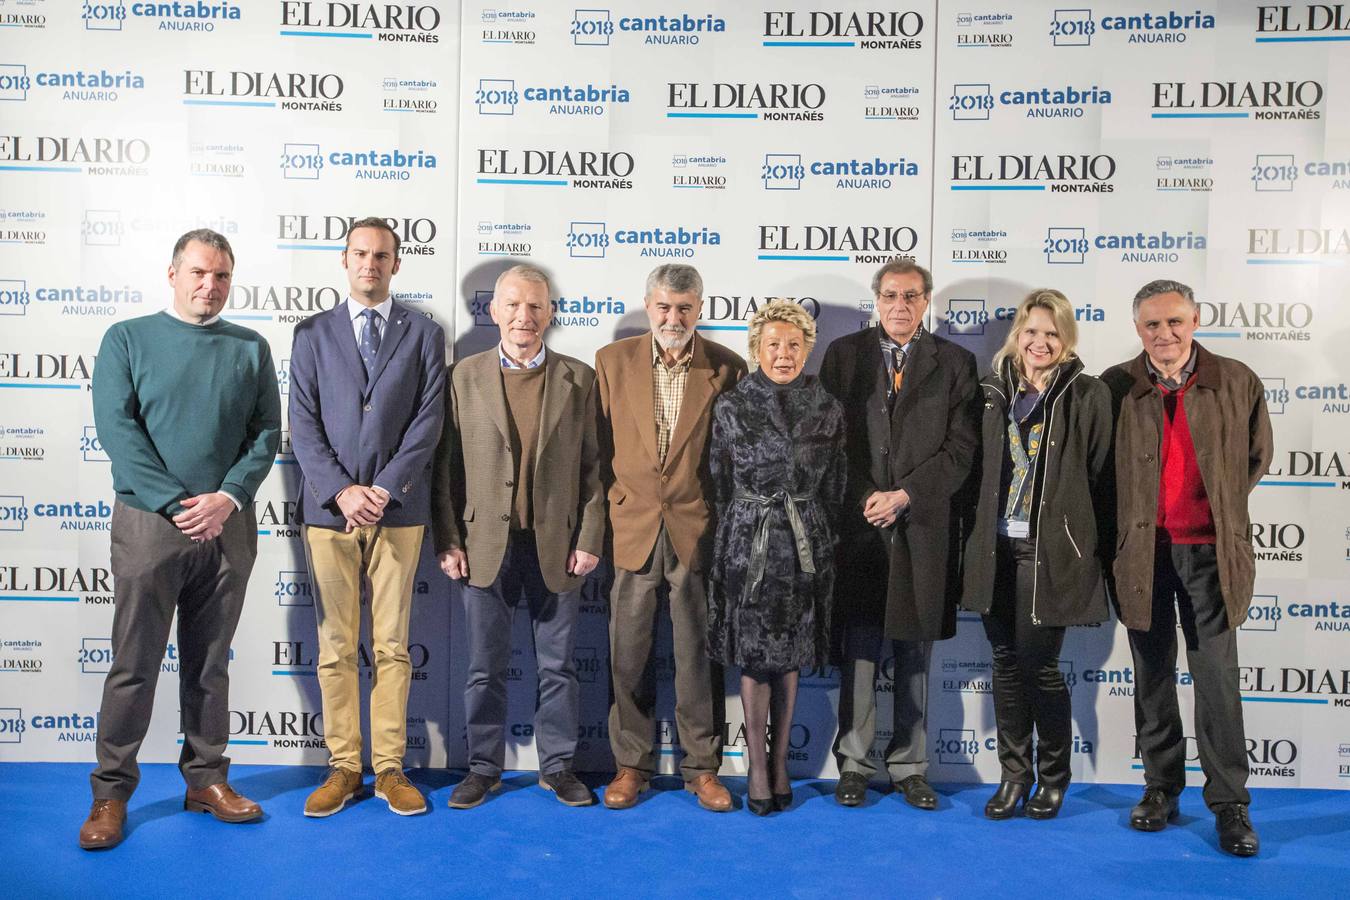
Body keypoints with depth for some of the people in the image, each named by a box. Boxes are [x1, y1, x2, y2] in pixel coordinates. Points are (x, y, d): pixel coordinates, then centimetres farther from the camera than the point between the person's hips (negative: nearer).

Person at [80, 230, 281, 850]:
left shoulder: (251, 349, 9)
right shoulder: (127, 339, 3)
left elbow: (267, 433, 3)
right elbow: (117, 428, -7)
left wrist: (228, 498, -13)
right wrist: (178, 504, -15)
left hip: (228, 528, 2)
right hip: (148, 525, -2)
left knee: (210, 664, 11)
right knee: (134, 665, 3)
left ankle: (206, 780, 22)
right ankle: (111, 793, 16)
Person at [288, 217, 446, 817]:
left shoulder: (424, 334, 7)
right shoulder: (313, 333, 10)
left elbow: (429, 419, -1)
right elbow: (303, 425, 2)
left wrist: (383, 489, -11)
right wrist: (341, 491, -11)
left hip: (398, 509, -1)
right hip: (329, 509, 1)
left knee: (392, 645, 4)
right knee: (335, 647, 5)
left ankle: (390, 768, 14)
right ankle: (343, 767, 15)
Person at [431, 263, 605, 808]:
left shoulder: (578, 379, 3)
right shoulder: (465, 377, 4)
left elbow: (593, 466, 2)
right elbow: (447, 464, 3)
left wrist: (590, 538, -4)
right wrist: (447, 540, -2)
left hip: (557, 544, 0)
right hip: (486, 544, 0)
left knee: (558, 665, 9)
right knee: (486, 667, 10)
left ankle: (558, 766, 23)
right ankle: (483, 768, 24)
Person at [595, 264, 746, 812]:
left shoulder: (727, 367, -1)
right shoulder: (612, 361, 3)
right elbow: (601, 444, 7)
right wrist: (610, 506, 2)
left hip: (698, 532, -1)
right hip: (633, 527, 1)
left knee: (699, 656, 7)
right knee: (628, 655, 9)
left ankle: (702, 767, 22)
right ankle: (632, 764, 24)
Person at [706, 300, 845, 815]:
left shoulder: (827, 411, 2)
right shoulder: (731, 407, -4)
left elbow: (833, 491, 8)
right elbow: (719, 485, 2)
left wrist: (818, 542, 10)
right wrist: (741, 534, 5)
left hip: (804, 547, 2)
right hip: (747, 545, -2)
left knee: (789, 658, 11)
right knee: (754, 659, 4)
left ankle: (780, 763, 25)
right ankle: (758, 768, 18)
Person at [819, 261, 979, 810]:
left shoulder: (954, 363, 6)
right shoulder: (844, 353, 7)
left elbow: (961, 447, -1)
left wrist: (905, 495, -11)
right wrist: (864, 498, -7)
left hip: (923, 526, 0)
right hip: (858, 523, 0)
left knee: (915, 654, 8)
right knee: (858, 650, 5)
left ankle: (910, 767, 20)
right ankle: (854, 764, 16)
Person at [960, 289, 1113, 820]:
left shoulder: (1088, 396, -3)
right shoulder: (995, 392, 8)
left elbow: (1101, 478, -3)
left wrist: (1102, 553, -3)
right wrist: (976, 540, 9)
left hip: (1053, 552, -4)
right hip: (997, 551, 4)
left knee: (1039, 664, -1)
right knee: (1006, 663, 10)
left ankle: (1054, 776, 22)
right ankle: (1014, 773, 25)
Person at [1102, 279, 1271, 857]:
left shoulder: (1237, 383, -1)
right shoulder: (1114, 388, -2)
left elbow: (1257, 456, 13)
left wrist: (1219, 507, 9)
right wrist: (1124, 524, 6)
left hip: (1209, 550, -1)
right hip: (1141, 550, 1)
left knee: (1217, 675, -1)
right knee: (1153, 674, 10)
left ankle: (1229, 803, 11)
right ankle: (1160, 788, 23)